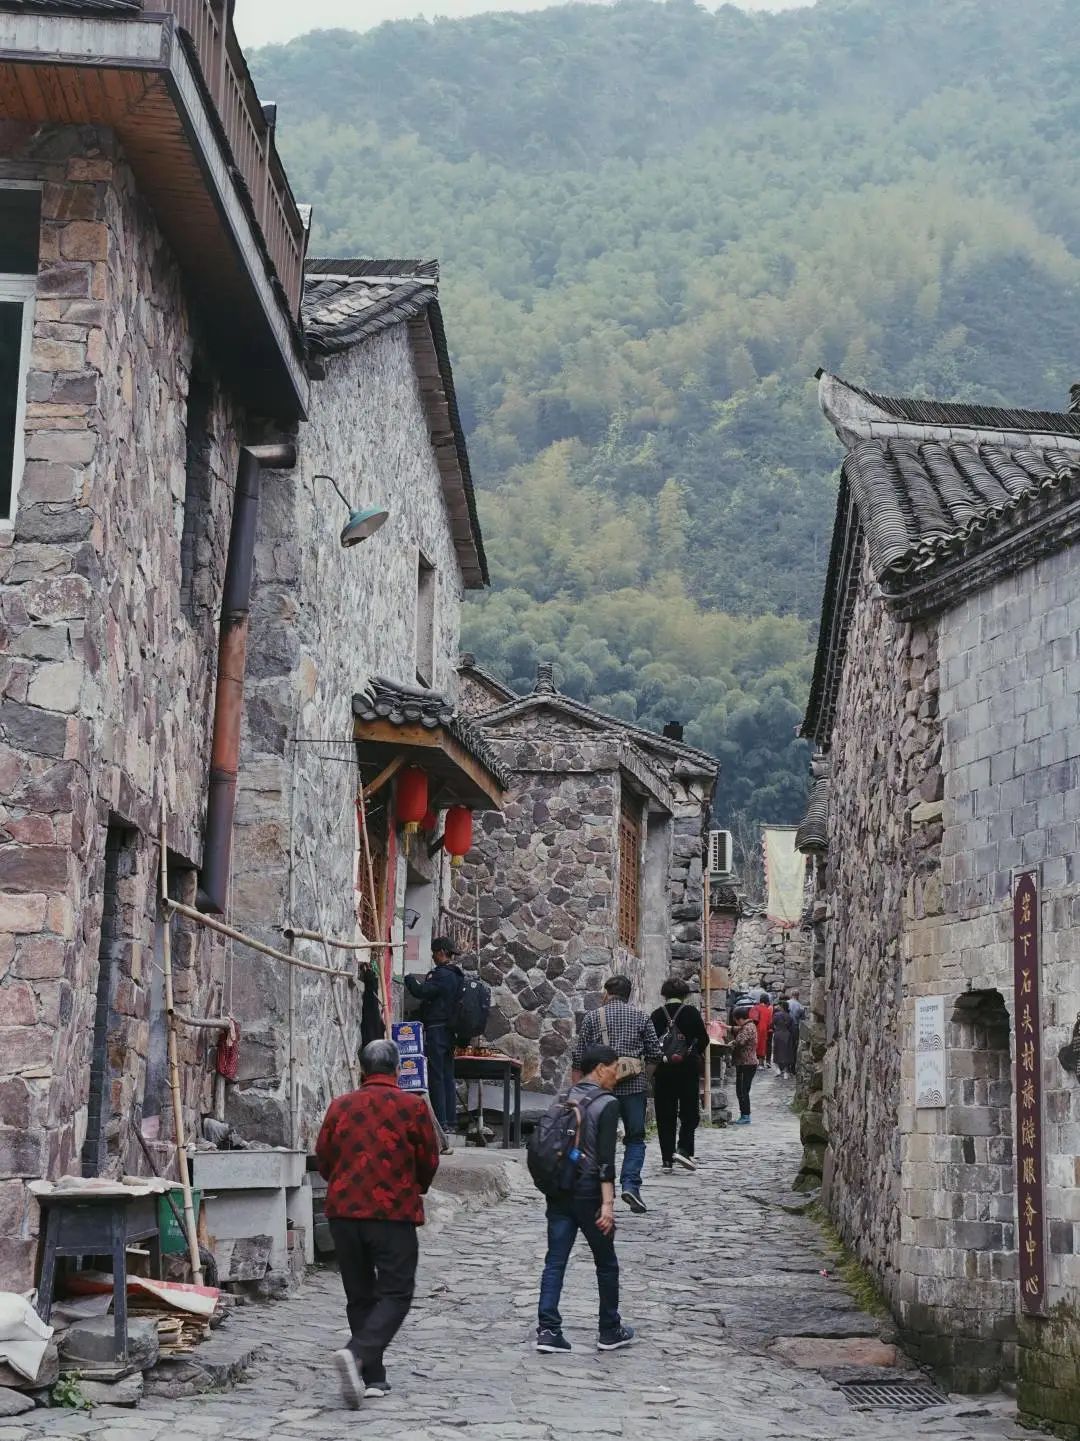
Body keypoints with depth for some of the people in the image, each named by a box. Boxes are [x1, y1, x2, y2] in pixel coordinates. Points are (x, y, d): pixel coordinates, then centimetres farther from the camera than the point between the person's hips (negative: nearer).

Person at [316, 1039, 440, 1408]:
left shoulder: (340, 1106, 5)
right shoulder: (412, 1106, -3)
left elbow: (323, 1159, 10)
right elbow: (429, 1161, 2)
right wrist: (416, 1190, 23)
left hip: (344, 1211, 4)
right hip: (394, 1212, -4)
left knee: (360, 1295, 14)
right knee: (395, 1293, 1)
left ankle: (373, 1377, 14)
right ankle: (358, 1353, -22)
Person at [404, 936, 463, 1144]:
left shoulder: (442, 974, -17)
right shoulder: (457, 975, 13)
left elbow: (421, 992, -23)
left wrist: (410, 980, -5)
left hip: (436, 1031, -9)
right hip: (450, 1031, 9)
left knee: (436, 1078, -6)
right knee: (448, 1076, 13)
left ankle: (440, 1123, -7)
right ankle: (450, 1121, 17)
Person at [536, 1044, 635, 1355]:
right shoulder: (607, 1104, -11)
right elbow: (605, 1158, -18)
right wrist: (607, 1203, -20)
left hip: (559, 1189, 5)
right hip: (589, 1192, -5)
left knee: (555, 1261, 4)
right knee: (606, 1263, 10)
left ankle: (547, 1329, -4)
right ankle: (610, 1332, 19)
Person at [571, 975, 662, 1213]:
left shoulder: (592, 1018, 5)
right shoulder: (641, 1016, 7)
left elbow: (578, 1057, 4)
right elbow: (654, 1053, 5)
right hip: (634, 1086, 0)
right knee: (635, 1138, 8)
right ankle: (630, 1184, -10)